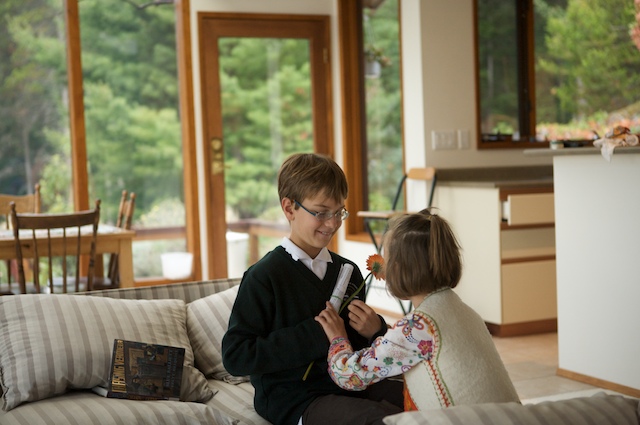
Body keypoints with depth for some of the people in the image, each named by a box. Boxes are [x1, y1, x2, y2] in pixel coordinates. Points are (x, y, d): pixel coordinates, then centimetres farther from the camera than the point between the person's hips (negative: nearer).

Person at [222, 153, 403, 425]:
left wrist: (375, 331, -2)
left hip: (349, 386, 6)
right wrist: (312, 334, -18)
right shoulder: (263, 277, -7)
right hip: (294, 401, -6)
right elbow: (234, 356, -14)